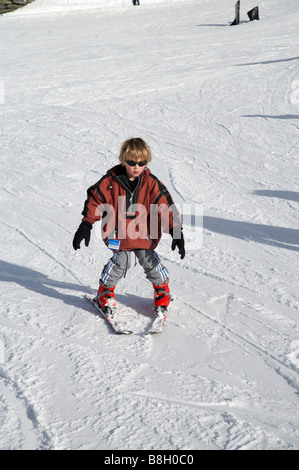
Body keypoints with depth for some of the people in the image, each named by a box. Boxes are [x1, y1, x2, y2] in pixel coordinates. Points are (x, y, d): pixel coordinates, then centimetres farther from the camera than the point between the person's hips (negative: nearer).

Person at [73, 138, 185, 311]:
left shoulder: (151, 183, -8)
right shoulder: (111, 181, -10)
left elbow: (166, 205, -9)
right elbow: (95, 200, -3)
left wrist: (176, 231, -16)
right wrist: (86, 226, -7)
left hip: (144, 233, 1)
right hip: (118, 233, -1)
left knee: (150, 261, 3)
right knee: (120, 262, -5)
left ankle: (162, 289, 30)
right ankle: (106, 290, 22)